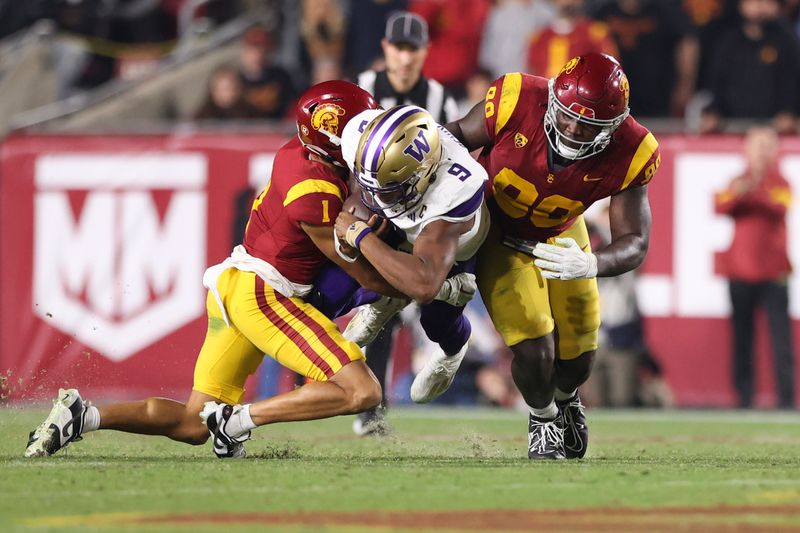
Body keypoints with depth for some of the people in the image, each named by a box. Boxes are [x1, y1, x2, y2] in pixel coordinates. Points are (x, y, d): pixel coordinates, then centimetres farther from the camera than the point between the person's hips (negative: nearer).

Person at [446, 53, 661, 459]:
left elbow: (634, 243, -26)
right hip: (497, 230, -2)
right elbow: (458, 135, -13)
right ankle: (543, 418, 20)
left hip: (559, 237, 2)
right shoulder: (517, 101, -35)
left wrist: (590, 265, -47)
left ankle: (565, 397, 49)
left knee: (577, 359, 8)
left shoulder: (630, 155, -30)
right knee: (534, 349, -16)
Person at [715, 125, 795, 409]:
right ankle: (744, 398, 6)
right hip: (740, 273, 2)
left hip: (773, 272, -2)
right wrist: (736, 194, -26)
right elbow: (720, 207, -5)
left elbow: (780, 210, -14)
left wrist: (755, 191, -32)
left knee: (781, 336, -8)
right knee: (741, 338, 3)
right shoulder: (737, 182, 10)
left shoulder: (779, 183, 4)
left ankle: (786, 399, -9)